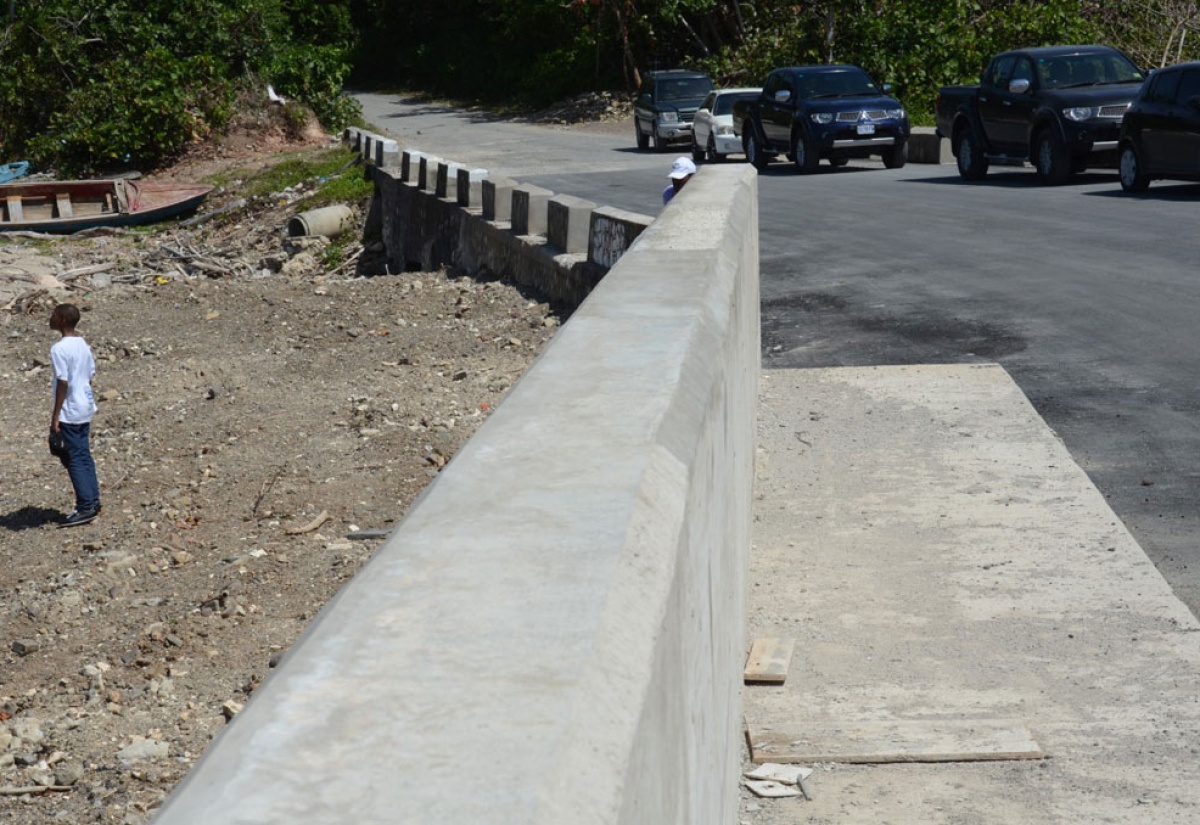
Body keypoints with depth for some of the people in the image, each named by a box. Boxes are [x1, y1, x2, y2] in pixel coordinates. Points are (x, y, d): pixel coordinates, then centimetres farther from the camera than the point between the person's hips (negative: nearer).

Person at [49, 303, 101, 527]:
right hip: (86, 408, 8)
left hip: (69, 413, -8)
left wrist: (55, 416, -14)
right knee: (84, 456, 14)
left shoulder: (59, 349, -16)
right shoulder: (83, 345, 8)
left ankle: (85, 508, -2)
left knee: (74, 459, -3)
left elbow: (63, 383, -18)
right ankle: (93, 501, 17)